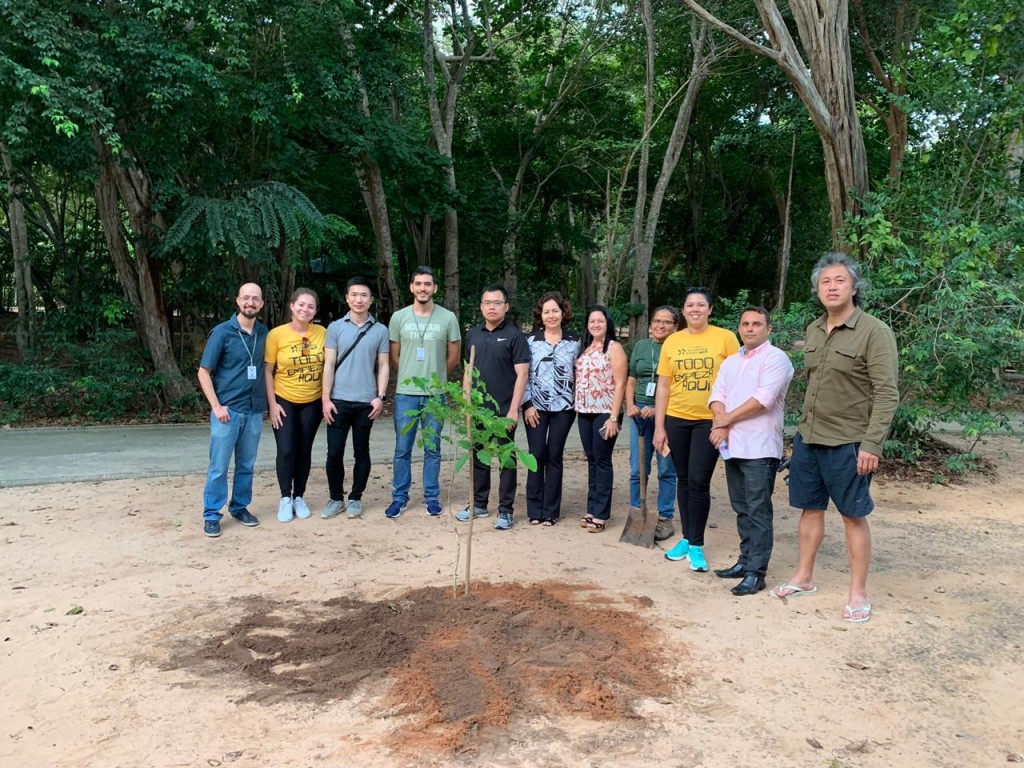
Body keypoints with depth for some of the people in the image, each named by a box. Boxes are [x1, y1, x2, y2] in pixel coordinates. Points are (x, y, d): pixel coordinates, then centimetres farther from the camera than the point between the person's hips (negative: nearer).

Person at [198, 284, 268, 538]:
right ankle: (211, 515, 11)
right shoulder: (222, 332, -7)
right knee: (218, 466, 1)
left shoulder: (264, 333, 5)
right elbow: (204, 372, -5)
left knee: (246, 464, 13)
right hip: (228, 409, -4)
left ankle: (240, 507, 27)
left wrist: (268, 401, 6)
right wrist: (216, 406, -11)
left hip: (254, 410, 4)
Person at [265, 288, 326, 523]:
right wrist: (272, 403, -10)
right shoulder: (276, 334, -11)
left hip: (312, 402, 2)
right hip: (284, 400, -2)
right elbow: (267, 371, -6)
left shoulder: (322, 333, -6)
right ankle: (285, 499, 11)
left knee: (304, 451, 9)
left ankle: (299, 497, 23)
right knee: (286, 450, -5)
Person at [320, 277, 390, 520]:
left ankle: (355, 498, 20)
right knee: (334, 453, 3)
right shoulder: (335, 327, 2)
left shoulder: (380, 330, 4)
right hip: (339, 400, 0)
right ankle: (336, 498, 18)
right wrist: (325, 398, -5)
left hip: (366, 402, 0)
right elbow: (329, 365, 1)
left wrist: (380, 397, -4)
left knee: (361, 452, 8)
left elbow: (383, 366, 5)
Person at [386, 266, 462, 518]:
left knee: (432, 449, 10)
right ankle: (400, 497, 19)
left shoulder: (448, 318, -2)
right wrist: (410, 377, 12)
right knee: (402, 449, 7)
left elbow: (453, 357, 6)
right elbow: (394, 356, 9)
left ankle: (432, 497, 21)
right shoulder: (399, 317, 1)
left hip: (435, 395, 0)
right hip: (405, 394, 1)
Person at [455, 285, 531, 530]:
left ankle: (505, 510, 12)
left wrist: (514, 409, -16)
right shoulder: (473, 334, 10)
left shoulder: (514, 335, -7)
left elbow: (522, 374, -10)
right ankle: (479, 504, 26)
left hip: (504, 410, -5)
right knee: (478, 457, 14)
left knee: (507, 459, 4)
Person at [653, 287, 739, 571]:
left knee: (698, 481, -5)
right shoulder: (671, 342, 5)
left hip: (710, 420, -3)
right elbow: (663, 386, 7)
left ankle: (696, 545, 9)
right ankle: (686, 537, 25)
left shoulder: (725, 338, -3)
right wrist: (659, 427, 5)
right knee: (683, 480, 12)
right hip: (676, 419, 3)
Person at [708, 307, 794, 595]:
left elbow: (762, 398, -17)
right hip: (732, 446, 7)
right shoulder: (730, 362, 17)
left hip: (760, 448, -7)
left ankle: (756, 572, -2)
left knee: (758, 511, -5)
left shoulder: (776, 358, -6)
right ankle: (746, 560, 23)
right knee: (742, 508, 13)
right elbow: (717, 395, 8)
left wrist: (727, 418, -9)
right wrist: (721, 423, -11)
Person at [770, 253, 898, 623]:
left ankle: (858, 593, 17)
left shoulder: (874, 332, -12)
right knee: (810, 508, 15)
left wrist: (871, 444, -20)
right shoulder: (814, 330, 8)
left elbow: (887, 394, -14)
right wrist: (805, 427, 14)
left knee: (854, 516, 5)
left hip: (848, 443, -6)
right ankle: (804, 577, 29)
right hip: (808, 438, 6)